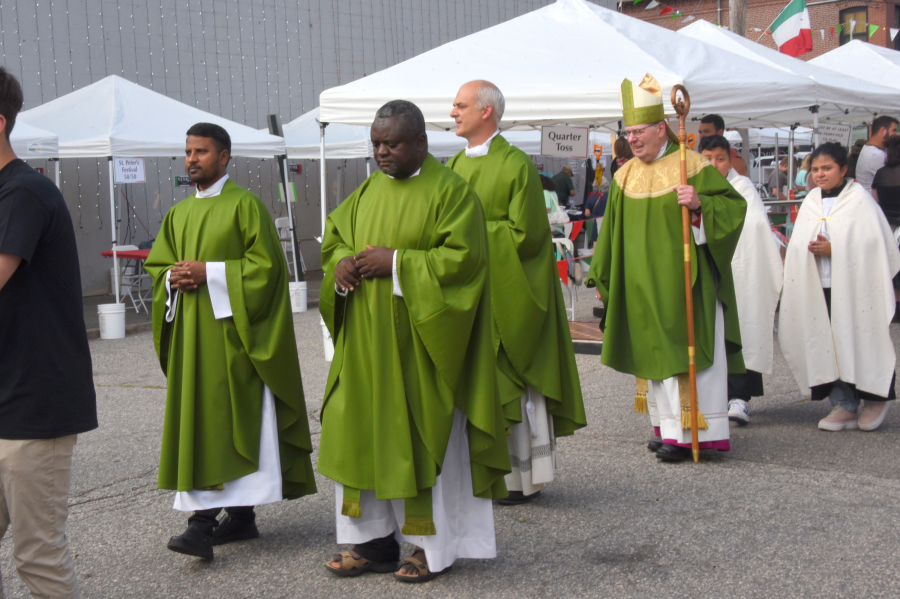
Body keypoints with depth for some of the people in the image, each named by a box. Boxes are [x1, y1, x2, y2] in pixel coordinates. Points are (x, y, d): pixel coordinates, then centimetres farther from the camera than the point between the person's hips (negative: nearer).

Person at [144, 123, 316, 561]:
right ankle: (240, 515, 8)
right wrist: (175, 278, -3)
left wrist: (208, 273, -16)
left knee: (232, 420, -7)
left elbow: (265, 263, -11)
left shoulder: (244, 205, -4)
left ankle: (205, 522, -10)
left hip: (230, 331, -7)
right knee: (198, 421, 3)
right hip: (190, 334, 7)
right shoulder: (179, 214, 16)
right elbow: (155, 264, 20)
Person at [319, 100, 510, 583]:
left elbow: (464, 257, -17)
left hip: (418, 342, -6)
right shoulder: (369, 190, 12)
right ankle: (374, 539, 17)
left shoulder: (449, 191, -8)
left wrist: (396, 263, -20)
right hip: (367, 342, 6)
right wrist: (340, 263, -4)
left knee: (424, 438, 1)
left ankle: (434, 546, 14)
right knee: (361, 431, 6)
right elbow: (334, 235, 19)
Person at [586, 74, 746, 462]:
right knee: (654, 352, 9)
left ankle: (690, 431, -3)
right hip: (643, 288, 6)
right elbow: (613, 232, 17)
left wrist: (700, 204, -25)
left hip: (684, 283, -6)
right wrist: (603, 278, 17)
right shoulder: (625, 176, 10)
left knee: (686, 351, -6)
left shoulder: (691, 166, -7)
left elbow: (734, 205, -7)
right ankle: (669, 426, 17)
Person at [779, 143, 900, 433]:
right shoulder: (811, 202, 12)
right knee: (831, 344, 2)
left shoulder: (859, 199, -5)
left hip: (854, 286, -5)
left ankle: (875, 400, 17)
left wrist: (834, 249, -16)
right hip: (821, 287, 5)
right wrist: (812, 249, -7)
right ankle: (845, 405, 10)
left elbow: (874, 244, -11)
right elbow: (798, 244, 15)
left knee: (861, 341, -1)